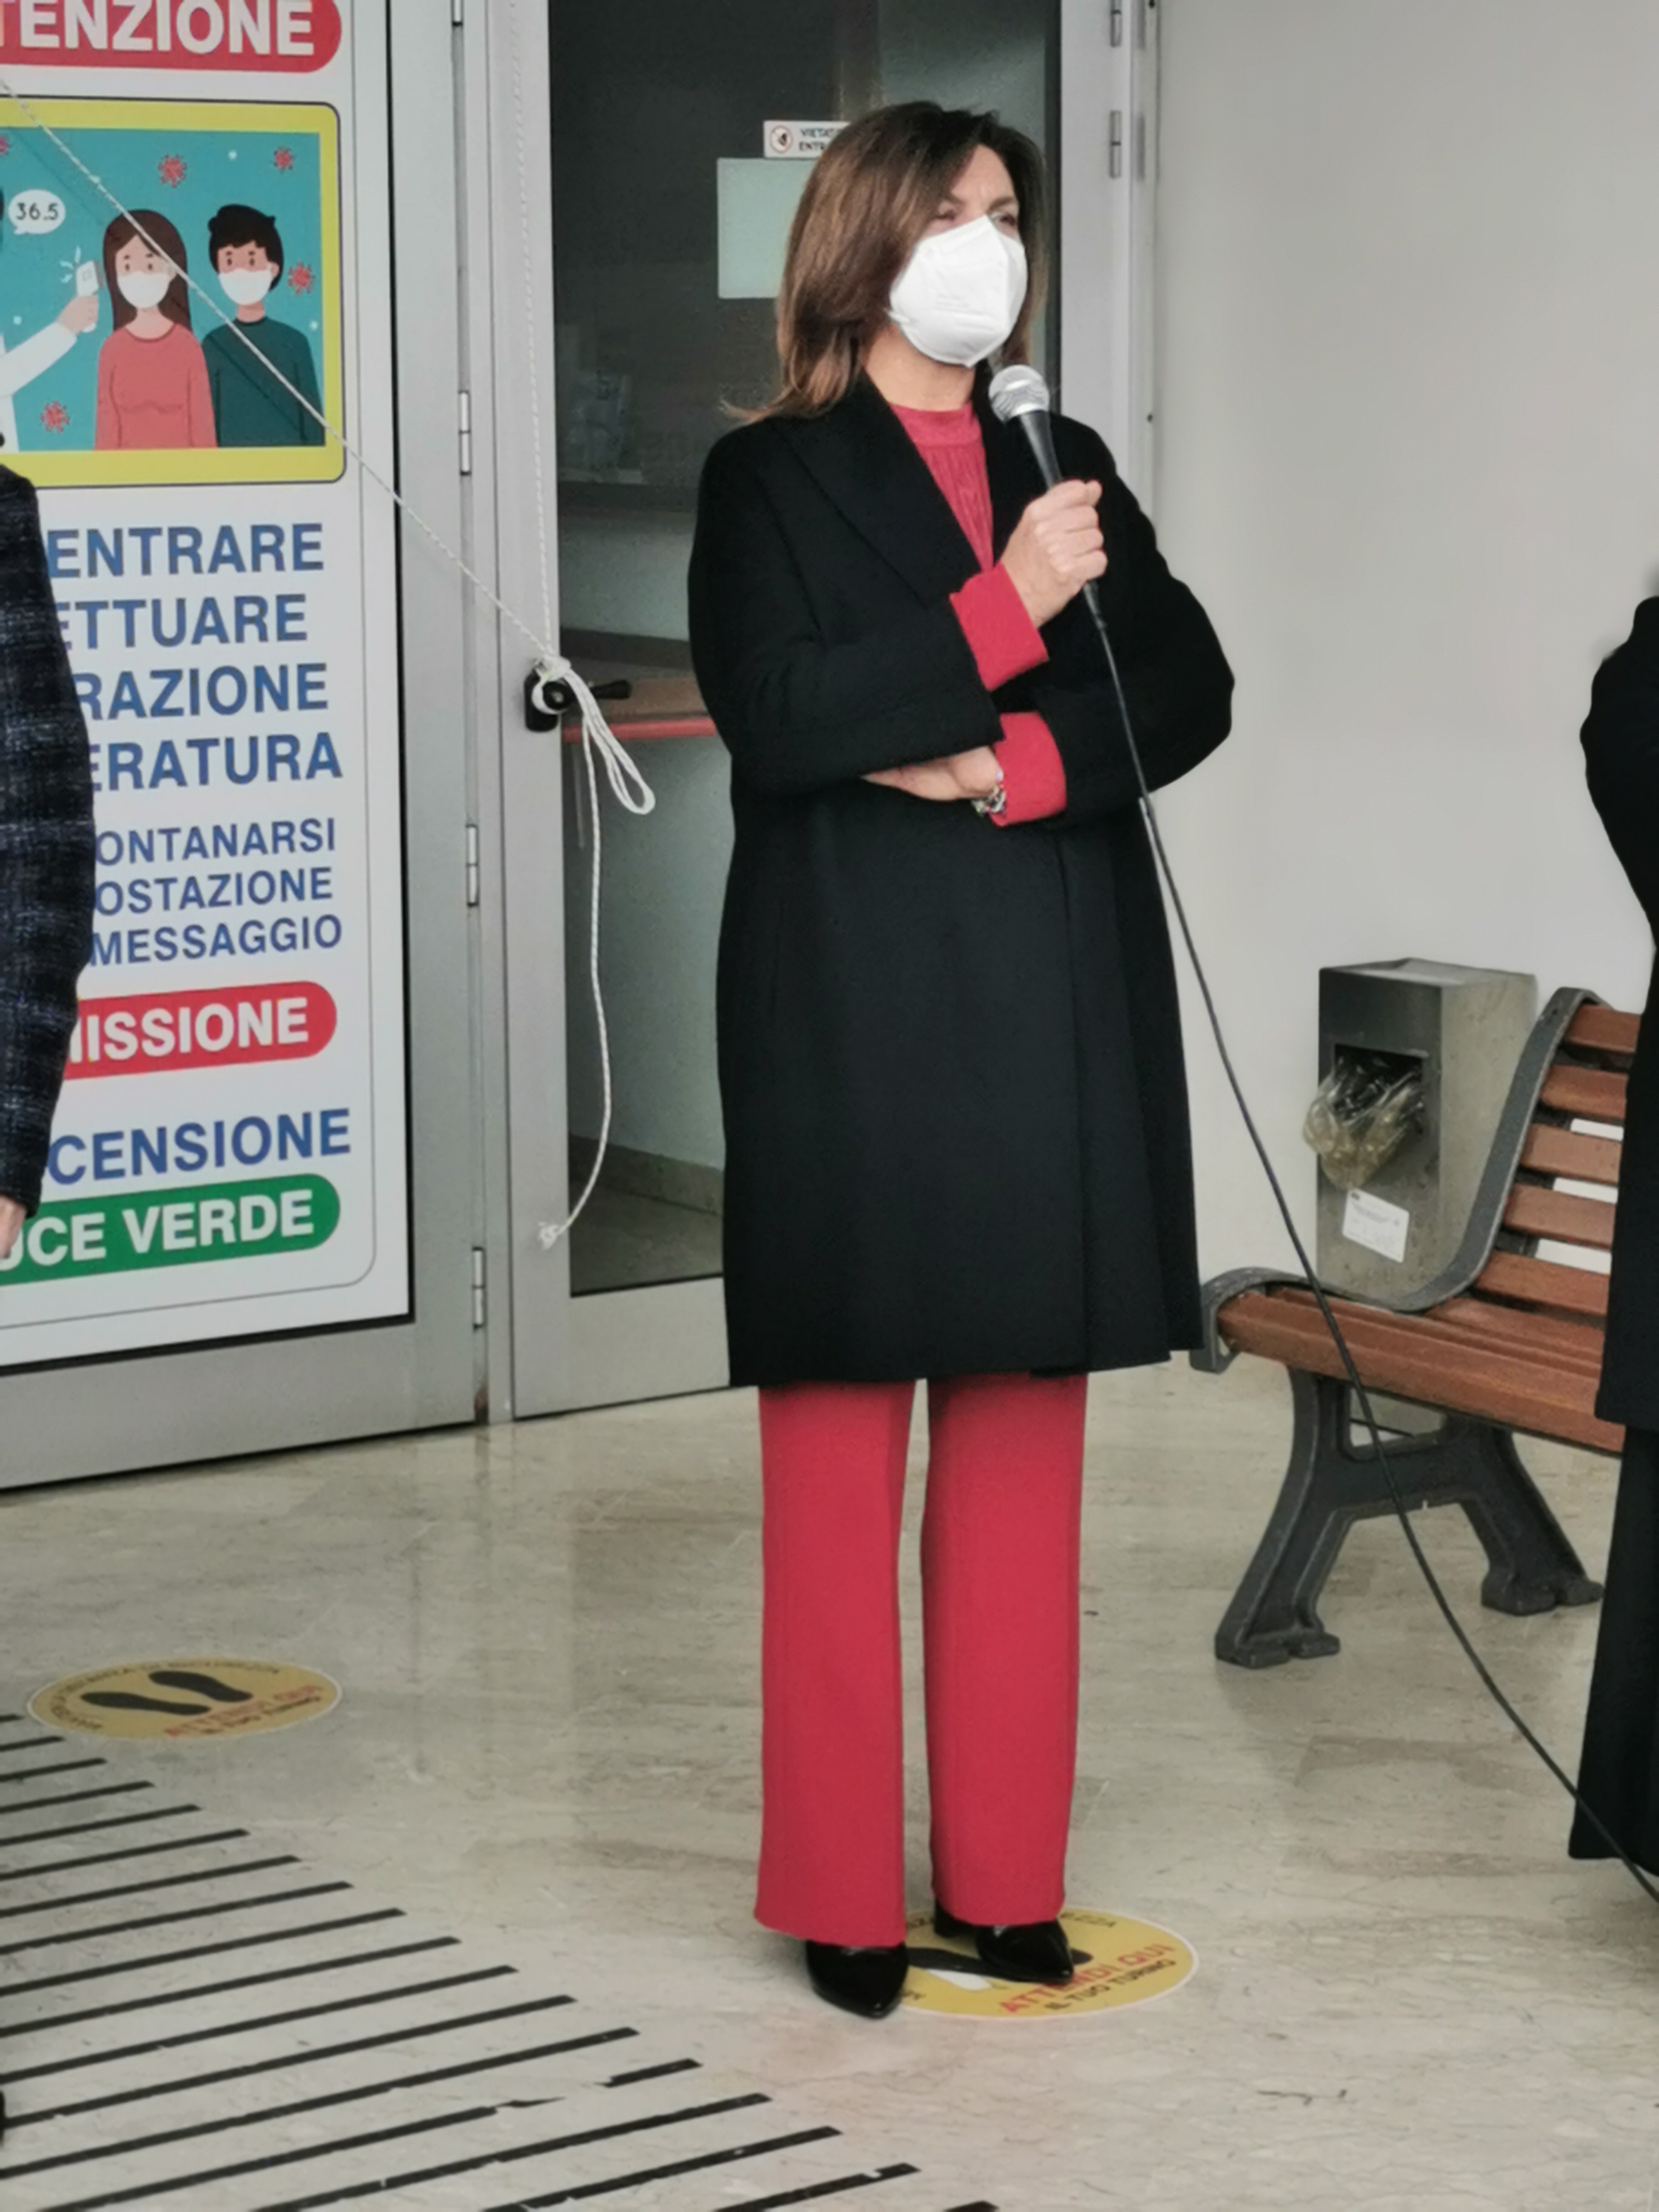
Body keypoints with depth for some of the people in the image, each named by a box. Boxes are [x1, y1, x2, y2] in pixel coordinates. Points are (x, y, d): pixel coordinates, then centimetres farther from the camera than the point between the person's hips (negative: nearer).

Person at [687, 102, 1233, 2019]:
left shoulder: (1065, 470, 16)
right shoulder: (770, 479, 2)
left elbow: (1187, 690, 4)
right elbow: (775, 720, -12)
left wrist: (1011, 766, -12)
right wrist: (1004, 616, -15)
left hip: (1051, 1017, 5)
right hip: (855, 1015, -4)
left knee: (1021, 1465, 7)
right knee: (839, 1465, -1)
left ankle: (1004, 1879, 15)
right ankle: (843, 1896, 8)